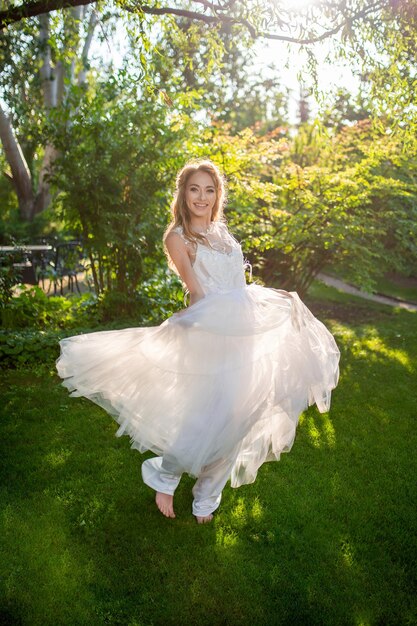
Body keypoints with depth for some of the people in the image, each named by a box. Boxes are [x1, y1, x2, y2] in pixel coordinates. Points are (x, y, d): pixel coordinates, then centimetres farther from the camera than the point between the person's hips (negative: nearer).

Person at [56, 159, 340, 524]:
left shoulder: (221, 230, 14)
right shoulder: (178, 238, -5)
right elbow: (199, 294, -10)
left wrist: (277, 297, 18)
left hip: (244, 337, 7)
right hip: (209, 339, -6)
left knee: (231, 425, 12)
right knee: (201, 423, -7)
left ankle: (206, 499, 34)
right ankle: (163, 479, 26)